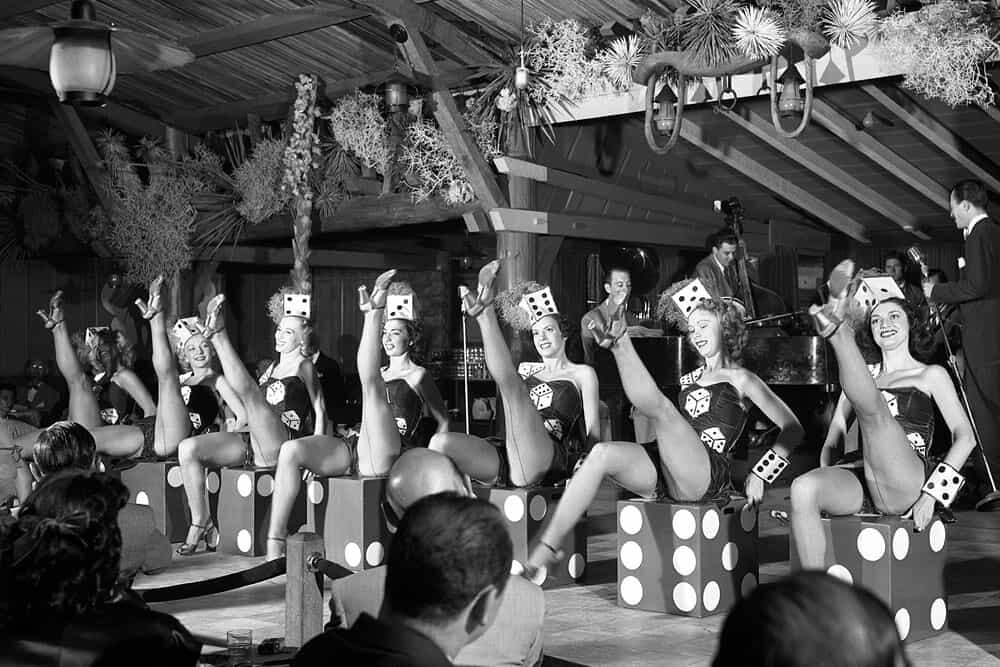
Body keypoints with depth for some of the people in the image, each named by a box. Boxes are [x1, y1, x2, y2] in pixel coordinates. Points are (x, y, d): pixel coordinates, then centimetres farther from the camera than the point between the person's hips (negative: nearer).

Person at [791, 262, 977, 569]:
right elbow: (832, 442, 23)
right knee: (802, 488, -30)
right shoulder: (863, 379, 29)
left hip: (904, 483, -3)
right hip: (859, 478, 3)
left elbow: (964, 437, 7)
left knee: (870, 405, -29)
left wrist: (932, 492, -6)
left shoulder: (930, 375, 18)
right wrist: (826, 485, 3)